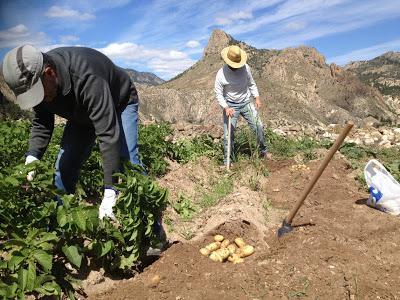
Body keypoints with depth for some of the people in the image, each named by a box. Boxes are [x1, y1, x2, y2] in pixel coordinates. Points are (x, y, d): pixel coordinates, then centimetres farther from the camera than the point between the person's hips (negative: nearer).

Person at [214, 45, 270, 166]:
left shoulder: (245, 68, -5)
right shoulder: (221, 74, -15)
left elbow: (251, 84, 9)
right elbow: (218, 94, -11)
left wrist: (257, 97, -3)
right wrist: (226, 108, -25)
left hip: (246, 103, 3)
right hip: (230, 106, -3)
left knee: (259, 127, 1)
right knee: (228, 134, -3)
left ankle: (263, 151, 25)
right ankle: (227, 162, 11)